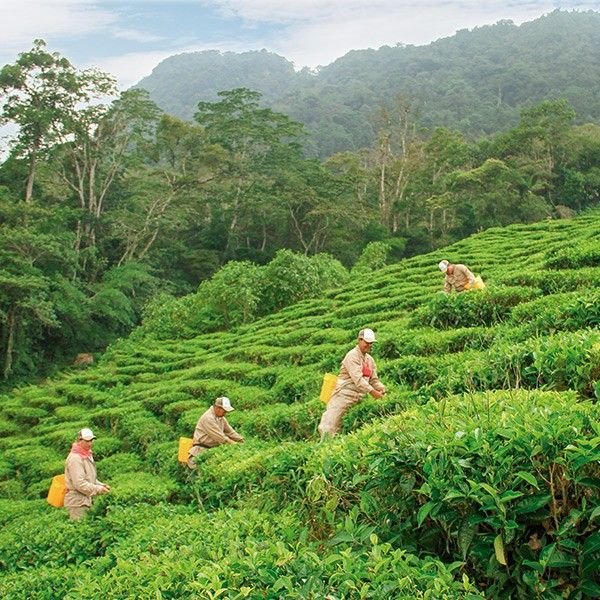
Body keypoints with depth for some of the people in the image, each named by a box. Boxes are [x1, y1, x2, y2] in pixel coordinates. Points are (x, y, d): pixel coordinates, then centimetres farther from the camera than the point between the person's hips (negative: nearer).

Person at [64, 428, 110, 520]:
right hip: (77, 502, -9)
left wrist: (101, 485, 3)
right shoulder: (75, 458, -18)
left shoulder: (87, 455, 13)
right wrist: (99, 489, -18)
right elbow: (79, 484, -23)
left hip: (85, 501, 9)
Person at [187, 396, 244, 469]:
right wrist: (235, 444, -19)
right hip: (202, 449, -8)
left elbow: (230, 431, 17)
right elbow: (219, 436, -20)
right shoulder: (208, 418, -17)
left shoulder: (221, 417, 11)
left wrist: (242, 441, 5)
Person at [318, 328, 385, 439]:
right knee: (329, 428, -13)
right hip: (343, 395, -8)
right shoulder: (352, 356, -10)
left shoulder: (370, 359, 16)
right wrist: (372, 391, -25)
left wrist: (382, 388, -5)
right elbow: (357, 379, -19)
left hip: (357, 399, 8)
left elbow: (374, 380, 16)